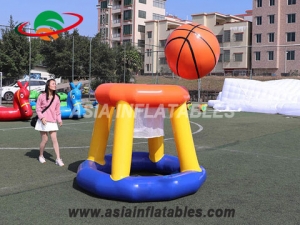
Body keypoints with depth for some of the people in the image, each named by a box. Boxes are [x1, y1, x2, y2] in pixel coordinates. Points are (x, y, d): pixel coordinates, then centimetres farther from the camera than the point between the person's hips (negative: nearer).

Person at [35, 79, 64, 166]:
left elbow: (57, 110, 8)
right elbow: (38, 108, -2)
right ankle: (41, 156, 26)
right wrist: (42, 117, -15)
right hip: (43, 121, -3)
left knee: (55, 140, -1)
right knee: (45, 140, 3)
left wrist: (59, 120, -3)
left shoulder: (56, 98, 4)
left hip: (52, 122, 3)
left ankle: (58, 159, -1)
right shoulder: (42, 96, -5)